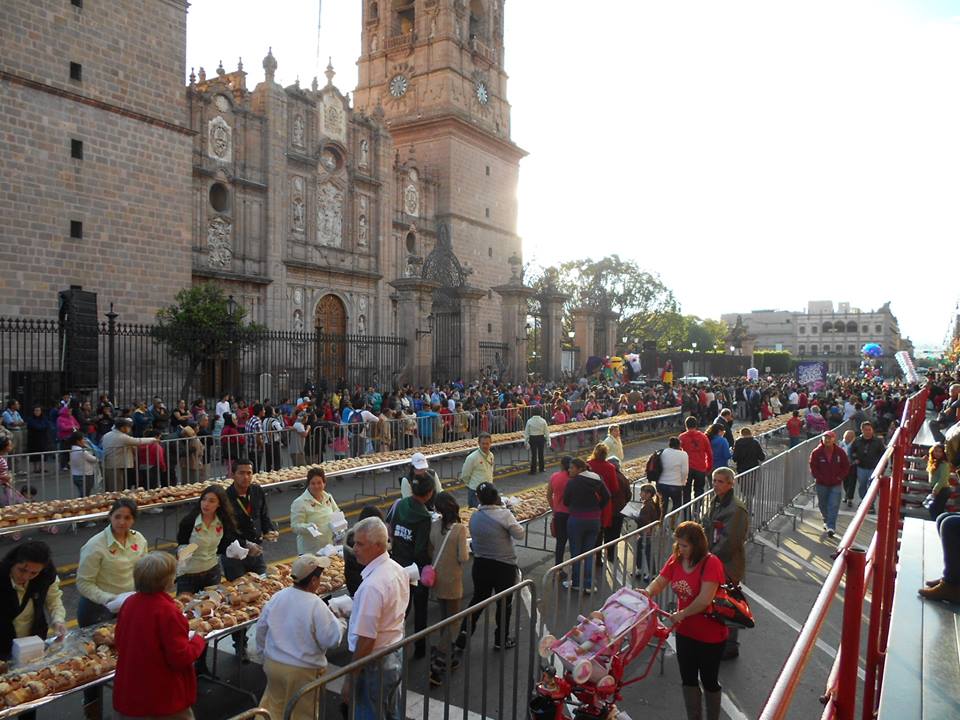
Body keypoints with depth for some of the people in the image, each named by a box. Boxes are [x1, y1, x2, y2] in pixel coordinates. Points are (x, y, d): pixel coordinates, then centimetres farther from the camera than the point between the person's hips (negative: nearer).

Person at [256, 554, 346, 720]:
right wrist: (341, 624, 1)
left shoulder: (278, 596, -5)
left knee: (274, 706, 25)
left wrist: (265, 653, 22)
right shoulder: (316, 606, -23)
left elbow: (261, 627, 7)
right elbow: (331, 639, -18)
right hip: (303, 671, -5)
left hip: (272, 664, 6)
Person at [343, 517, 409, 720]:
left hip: (375, 664, -8)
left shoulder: (372, 586, -28)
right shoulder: (398, 570, -1)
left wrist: (349, 680, -17)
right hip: (396, 655, 9)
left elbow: (366, 640, -26)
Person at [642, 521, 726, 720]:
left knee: (709, 681, 13)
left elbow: (705, 600, -31)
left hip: (710, 634, -6)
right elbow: (660, 581, -4)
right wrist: (648, 592, -25)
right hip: (685, 631, 6)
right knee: (688, 680, 17)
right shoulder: (676, 559, -5)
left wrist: (682, 614, -23)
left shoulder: (711, 563, -25)